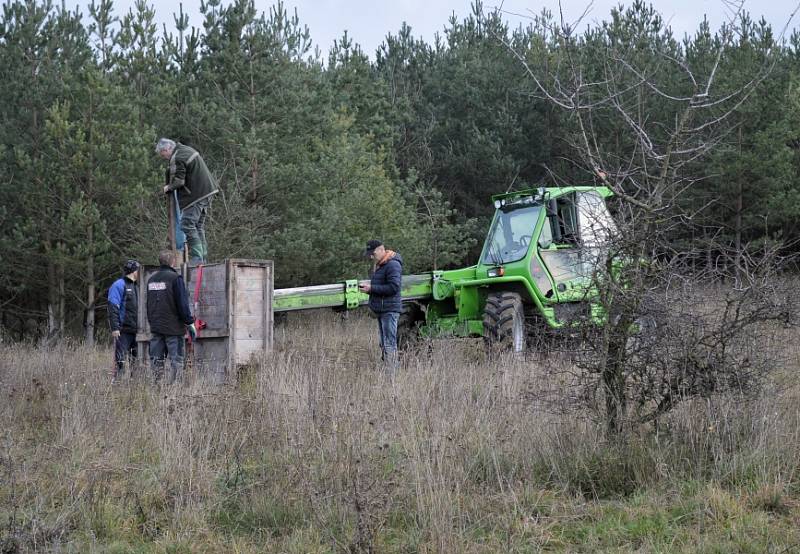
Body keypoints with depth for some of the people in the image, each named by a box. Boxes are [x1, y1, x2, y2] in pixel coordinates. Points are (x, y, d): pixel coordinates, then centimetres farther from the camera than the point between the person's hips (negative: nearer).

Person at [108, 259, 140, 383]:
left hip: (135, 331, 8)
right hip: (123, 331, -8)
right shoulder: (119, 285, -7)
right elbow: (113, 308, -14)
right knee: (120, 360, -10)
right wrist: (115, 328, -21)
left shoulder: (135, 287, 20)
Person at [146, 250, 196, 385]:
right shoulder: (175, 277, -9)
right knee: (176, 360, -5)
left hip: (155, 327, 6)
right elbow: (182, 303, -12)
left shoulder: (152, 279, 12)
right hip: (173, 327, -6)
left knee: (156, 361, 8)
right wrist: (190, 322, -6)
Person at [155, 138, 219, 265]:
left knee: (187, 225, -8)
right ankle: (203, 257, 15)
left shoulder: (176, 159, -15)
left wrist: (168, 187, 2)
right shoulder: (187, 149, 16)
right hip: (206, 191, 10)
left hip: (195, 196, -10)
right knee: (199, 226, 14)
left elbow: (178, 182, -17)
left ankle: (197, 257, -12)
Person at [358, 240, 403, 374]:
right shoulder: (378, 264, 18)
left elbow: (393, 287, -21)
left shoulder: (393, 265, -14)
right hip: (381, 310, 10)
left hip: (390, 309, -10)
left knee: (389, 344, -11)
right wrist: (367, 287, 6)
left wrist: (371, 288, -18)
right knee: (384, 343, 11)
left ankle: (391, 374, -11)